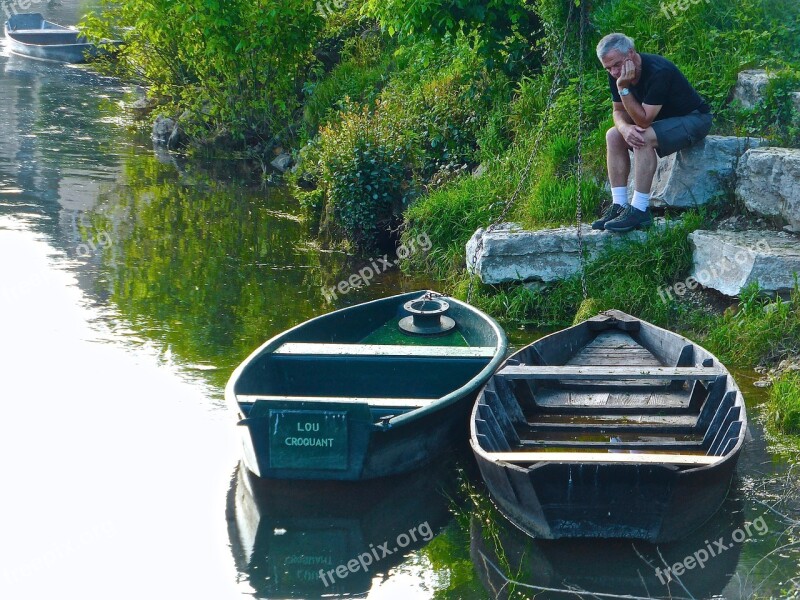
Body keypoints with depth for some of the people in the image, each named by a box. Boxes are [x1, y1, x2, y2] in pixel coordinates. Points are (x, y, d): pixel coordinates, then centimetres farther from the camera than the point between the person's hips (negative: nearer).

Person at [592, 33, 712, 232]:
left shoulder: (658, 72, -31)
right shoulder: (616, 75, -7)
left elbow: (643, 120, -31)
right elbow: (619, 111, 0)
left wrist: (623, 88, -36)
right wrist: (625, 127, -24)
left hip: (694, 119, -9)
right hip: (664, 119, 9)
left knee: (644, 138, -32)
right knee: (614, 136, -9)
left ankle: (640, 210, -29)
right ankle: (619, 206, -10)